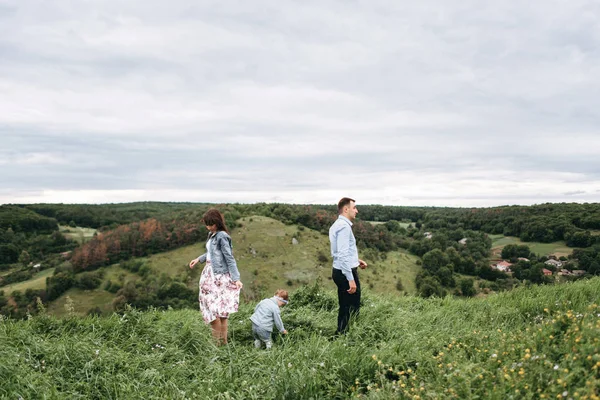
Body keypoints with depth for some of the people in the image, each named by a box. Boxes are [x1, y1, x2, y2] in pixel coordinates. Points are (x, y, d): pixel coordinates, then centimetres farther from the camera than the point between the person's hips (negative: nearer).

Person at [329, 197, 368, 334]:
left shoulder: (337, 225, 15)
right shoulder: (344, 226, -18)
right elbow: (343, 255, -24)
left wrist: (356, 260, 18)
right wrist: (351, 279, -25)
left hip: (339, 271, 11)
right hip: (346, 272, -11)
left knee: (345, 308, 18)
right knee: (352, 309, -4)